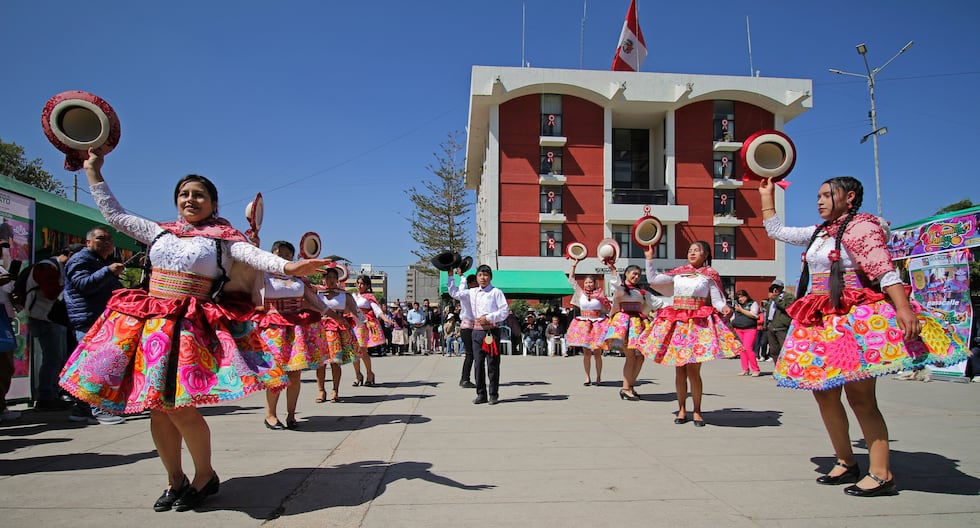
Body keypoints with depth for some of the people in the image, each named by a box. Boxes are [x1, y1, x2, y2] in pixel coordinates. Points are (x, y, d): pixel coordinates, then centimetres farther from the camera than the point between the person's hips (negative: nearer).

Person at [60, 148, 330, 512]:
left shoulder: (223, 238, 2)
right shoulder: (160, 232, 16)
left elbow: (254, 255, -14)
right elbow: (114, 214, 23)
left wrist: (287, 267, -33)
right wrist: (93, 171, 25)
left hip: (190, 327, -5)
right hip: (149, 323, 5)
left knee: (179, 407, -13)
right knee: (158, 408, 6)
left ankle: (205, 476, 10)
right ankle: (175, 481, 24)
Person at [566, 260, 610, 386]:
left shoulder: (600, 294, 3)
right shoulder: (581, 293, 6)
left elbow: (607, 310, 8)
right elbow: (571, 280, 6)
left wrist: (599, 302, -7)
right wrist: (574, 266, 2)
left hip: (598, 324, -1)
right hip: (584, 324, 1)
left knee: (597, 352, 1)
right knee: (586, 352, 2)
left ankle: (598, 377, 9)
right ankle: (587, 377, 9)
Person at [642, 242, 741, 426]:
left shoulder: (710, 276, 5)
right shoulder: (677, 273, 13)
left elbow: (717, 300, 0)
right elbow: (653, 280, 10)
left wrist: (724, 308, -20)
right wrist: (649, 259, 12)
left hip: (699, 324, -3)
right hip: (677, 323, 3)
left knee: (693, 370, -6)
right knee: (679, 369, 5)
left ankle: (697, 411, 7)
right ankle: (682, 409, 16)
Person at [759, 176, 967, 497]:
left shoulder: (860, 226, -7)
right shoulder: (819, 233, 18)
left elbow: (885, 272, -18)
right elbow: (777, 231, 28)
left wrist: (903, 308, -30)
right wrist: (766, 195, 28)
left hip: (856, 322, -9)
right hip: (821, 323, 9)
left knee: (859, 397, -9)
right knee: (824, 394, 9)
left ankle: (882, 474, -1)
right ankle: (846, 463, 21)